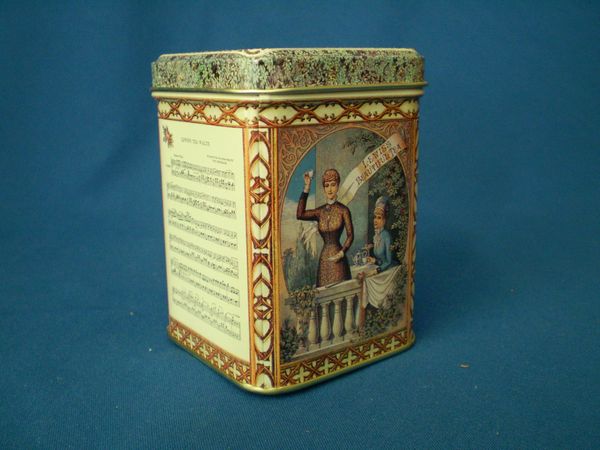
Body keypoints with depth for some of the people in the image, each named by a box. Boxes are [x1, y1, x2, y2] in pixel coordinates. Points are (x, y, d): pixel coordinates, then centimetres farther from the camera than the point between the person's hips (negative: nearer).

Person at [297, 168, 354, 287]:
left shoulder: (343, 210, -3)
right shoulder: (320, 211, 8)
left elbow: (350, 235, -3)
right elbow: (300, 215, -9)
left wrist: (341, 253, -18)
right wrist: (307, 187, -10)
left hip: (337, 259, -4)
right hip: (324, 259, 4)